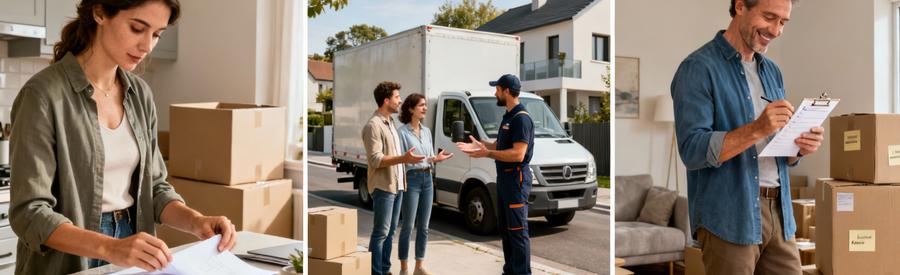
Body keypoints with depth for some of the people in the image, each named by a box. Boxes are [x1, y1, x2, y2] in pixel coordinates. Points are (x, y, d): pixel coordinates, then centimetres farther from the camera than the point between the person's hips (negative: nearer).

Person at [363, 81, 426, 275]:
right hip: (383, 186, -9)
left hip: (396, 185, 9)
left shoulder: (390, 122, 14)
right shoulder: (373, 125, -14)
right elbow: (375, 160, -21)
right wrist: (404, 159, -27)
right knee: (381, 232, -5)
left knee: (390, 231, 14)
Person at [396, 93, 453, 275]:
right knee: (408, 226, -2)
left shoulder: (427, 131, 13)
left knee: (424, 226, 10)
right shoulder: (403, 132, -8)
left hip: (427, 179, 7)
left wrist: (436, 158, -4)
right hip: (411, 179, -7)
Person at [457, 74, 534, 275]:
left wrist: (487, 154, -22)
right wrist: (480, 145, 9)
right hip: (504, 177, 11)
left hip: (516, 178, -11)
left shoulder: (521, 118, -16)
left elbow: (518, 154, -24)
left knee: (517, 230, -7)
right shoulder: (508, 116, 16)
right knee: (504, 228, 17)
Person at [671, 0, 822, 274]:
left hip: (779, 213, 7)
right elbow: (692, 150, -18)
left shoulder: (772, 71, 13)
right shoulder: (698, 68, -10)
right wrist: (757, 129, -27)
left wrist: (801, 146, -4)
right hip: (729, 218, -7)